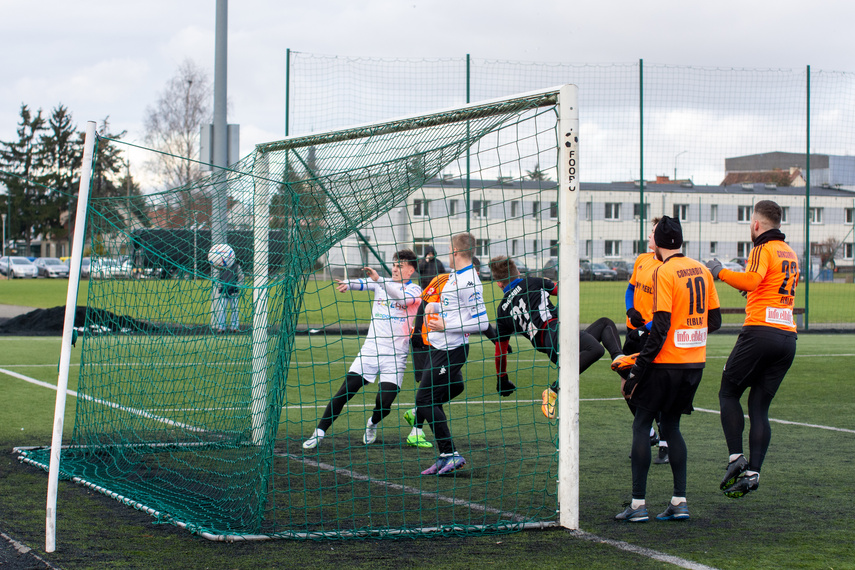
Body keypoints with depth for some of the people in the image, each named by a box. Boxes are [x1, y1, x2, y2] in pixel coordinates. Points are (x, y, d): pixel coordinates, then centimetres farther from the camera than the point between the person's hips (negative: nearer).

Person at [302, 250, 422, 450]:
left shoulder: (414, 290, -3)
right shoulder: (382, 283, 10)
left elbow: (403, 298, -23)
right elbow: (364, 283, -3)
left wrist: (378, 279, -37)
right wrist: (348, 284, -28)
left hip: (395, 356, -2)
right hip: (370, 349, 2)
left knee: (384, 403, -11)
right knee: (345, 391, -8)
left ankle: (373, 423, 24)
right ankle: (319, 432, -1)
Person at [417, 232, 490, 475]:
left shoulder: (470, 282, -19)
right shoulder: (454, 275, 12)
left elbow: (482, 322, -23)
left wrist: (446, 326, -22)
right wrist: (434, 306, 11)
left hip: (451, 351, -10)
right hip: (438, 347, 10)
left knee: (425, 400, -10)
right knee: (429, 401, 16)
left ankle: (450, 454, -8)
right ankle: (444, 458, 24)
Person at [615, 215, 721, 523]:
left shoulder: (664, 272, -13)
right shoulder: (701, 270, 8)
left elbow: (660, 327, -18)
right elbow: (714, 320, 12)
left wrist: (635, 373, -15)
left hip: (666, 362, -7)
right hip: (696, 361, 7)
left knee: (641, 425, 3)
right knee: (671, 426, 17)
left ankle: (638, 504, 0)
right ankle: (679, 501, 10)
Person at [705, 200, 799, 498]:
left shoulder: (763, 249, -4)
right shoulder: (790, 254, 19)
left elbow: (751, 280, -23)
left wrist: (721, 272, -13)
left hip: (760, 331, -7)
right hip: (787, 336, 7)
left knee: (729, 393, 7)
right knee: (759, 406, 7)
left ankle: (736, 458, -5)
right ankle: (752, 472, -1)